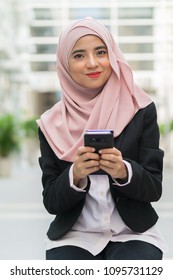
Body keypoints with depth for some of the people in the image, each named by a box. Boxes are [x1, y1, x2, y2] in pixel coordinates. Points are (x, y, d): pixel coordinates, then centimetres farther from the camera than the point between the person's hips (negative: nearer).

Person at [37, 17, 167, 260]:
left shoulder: (142, 110, -5)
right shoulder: (52, 124, -2)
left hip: (134, 233, 0)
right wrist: (75, 175, -21)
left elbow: (154, 189, -3)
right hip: (74, 236, 1)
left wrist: (123, 172, -24)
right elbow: (51, 202, -1)